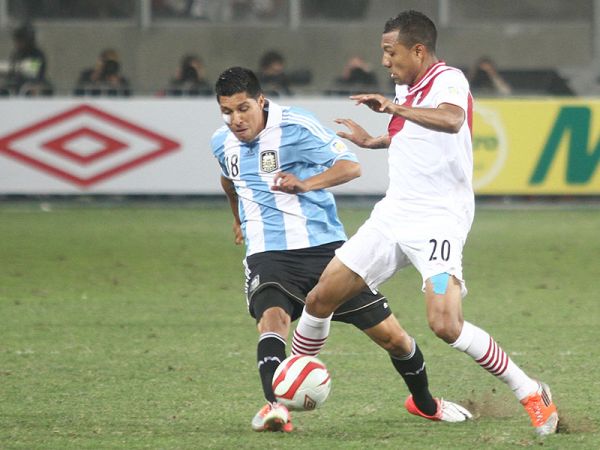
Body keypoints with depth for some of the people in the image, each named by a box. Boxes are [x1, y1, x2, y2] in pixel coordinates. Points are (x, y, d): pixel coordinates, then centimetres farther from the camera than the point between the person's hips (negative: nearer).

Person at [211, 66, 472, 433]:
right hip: (268, 253, 2)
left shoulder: (295, 126, -12)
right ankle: (274, 407, -46)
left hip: (323, 246, -2)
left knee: (390, 333, 3)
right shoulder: (223, 142, 5)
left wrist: (305, 184, -33)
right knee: (273, 317, -32)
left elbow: (350, 166, -17)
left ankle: (425, 403, 29)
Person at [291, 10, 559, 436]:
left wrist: (394, 107, -41)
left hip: (440, 220, -9)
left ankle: (531, 394, -8)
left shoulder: (448, 80, -14)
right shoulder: (406, 87, 13)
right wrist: (372, 141, 38)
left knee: (446, 325, -24)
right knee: (320, 298, 4)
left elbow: (451, 120, -38)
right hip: (394, 214, 9)